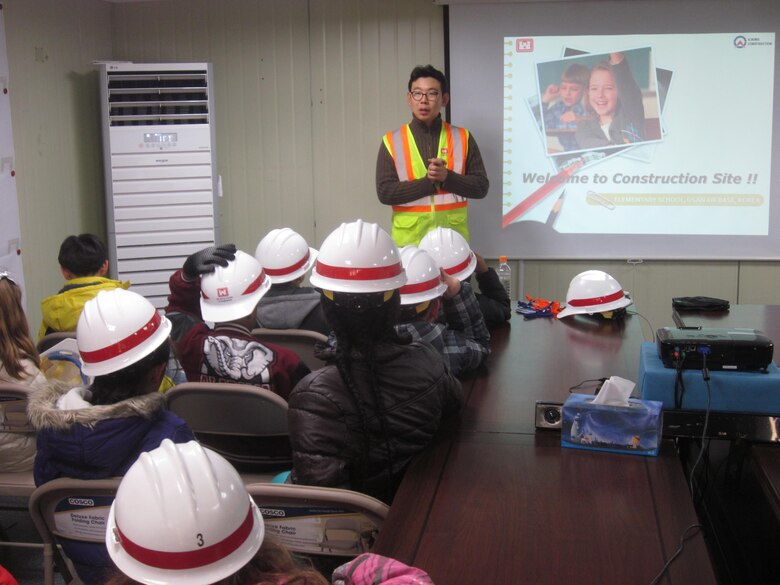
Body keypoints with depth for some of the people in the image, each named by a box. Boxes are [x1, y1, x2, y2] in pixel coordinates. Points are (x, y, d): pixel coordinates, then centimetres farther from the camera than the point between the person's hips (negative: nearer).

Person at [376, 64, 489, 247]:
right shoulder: (392, 142, 2)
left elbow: (480, 186, 2)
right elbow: (385, 192, -6)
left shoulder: (463, 138, 5)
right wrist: (430, 181, -14)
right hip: (409, 240, -1)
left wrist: (447, 177, -14)